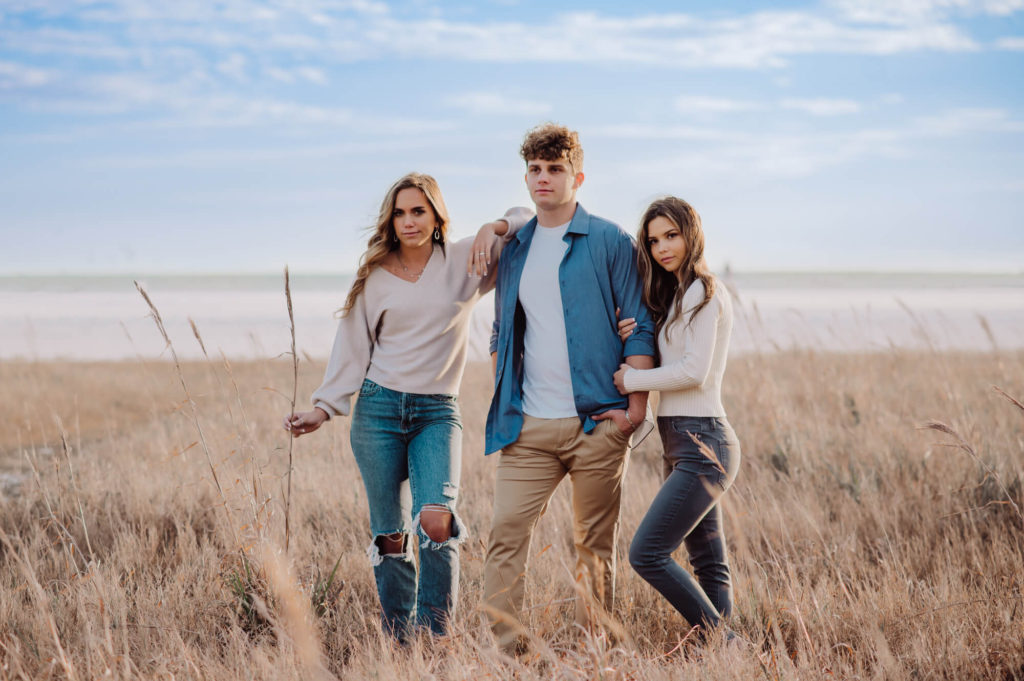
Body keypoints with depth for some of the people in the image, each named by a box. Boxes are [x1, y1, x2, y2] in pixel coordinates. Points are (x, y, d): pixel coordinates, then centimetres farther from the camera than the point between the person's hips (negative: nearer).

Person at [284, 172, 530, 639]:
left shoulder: (464, 262, 5)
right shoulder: (374, 276, 9)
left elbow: (528, 220, 7)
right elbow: (352, 346, 12)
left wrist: (495, 227, -13)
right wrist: (324, 407, 5)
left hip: (437, 412, -1)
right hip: (378, 407, 1)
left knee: (436, 521, -21)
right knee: (389, 535, 0)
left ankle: (435, 633, -10)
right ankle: (399, 639, 9)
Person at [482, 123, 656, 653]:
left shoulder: (609, 242, 0)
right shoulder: (514, 250, 14)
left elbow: (639, 327, -2)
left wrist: (636, 406, -9)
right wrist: (499, 400, 13)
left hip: (596, 424, -4)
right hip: (528, 427, 4)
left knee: (595, 545, 4)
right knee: (506, 533, -7)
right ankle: (504, 646, -6)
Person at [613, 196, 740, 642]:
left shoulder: (703, 291, -10)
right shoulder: (675, 293, 19)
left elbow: (694, 370, -18)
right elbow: (665, 364, 20)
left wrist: (632, 379, -8)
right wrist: (630, 341, 1)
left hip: (701, 442, -10)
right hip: (686, 443, 10)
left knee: (646, 554, -14)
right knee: (709, 567, 9)